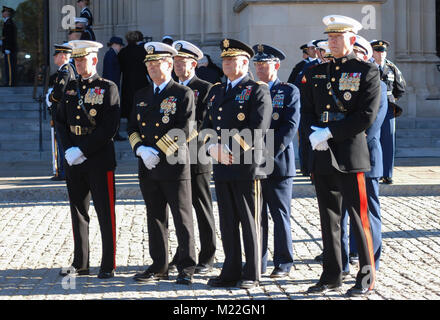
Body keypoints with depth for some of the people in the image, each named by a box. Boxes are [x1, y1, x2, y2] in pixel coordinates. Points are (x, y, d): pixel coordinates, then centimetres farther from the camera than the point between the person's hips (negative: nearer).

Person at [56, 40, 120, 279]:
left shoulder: (108, 88, -6)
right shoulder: (71, 88, 12)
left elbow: (109, 128, -13)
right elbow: (61, 121, 12)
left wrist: (82, 150, -16)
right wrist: (69, 149, -4)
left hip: (99, 160, -6)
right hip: (74, 161, 6)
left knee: (105, 214, -1)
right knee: (78, 212, 11)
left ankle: (108, 266, 5)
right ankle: (80, 264, 20)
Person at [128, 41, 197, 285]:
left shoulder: (183, 94, -3)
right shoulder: (141, 96, 16)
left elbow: (183, 130, -11)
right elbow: (132, 128, 13)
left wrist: (159, 152, -15)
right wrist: (141, 149, -6)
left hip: (174, 166, -6)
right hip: (148, 168, 6)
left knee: (182, 218, -1)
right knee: (155, 218, 10)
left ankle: (186, 268, 5)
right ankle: (159, 267, 17)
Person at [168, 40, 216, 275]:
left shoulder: (205, 88, -5)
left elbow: (202, 123, -13)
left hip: (196, 159, -6)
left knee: (202, 210, 0)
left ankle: (206, 259, 6)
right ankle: (182, 255, 20)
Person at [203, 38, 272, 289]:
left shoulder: (258, 91, -3)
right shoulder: (216, 92, 18)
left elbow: (258, 130, -13)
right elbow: (207, 126, 15)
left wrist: (230, 151, -15)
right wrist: (213, 147, -6)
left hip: (247, 167, -6)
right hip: (222, 168, 6)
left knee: (250, 222, 0)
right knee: (227, 222, 9)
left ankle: (252, 275, 7)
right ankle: (231, 272, 16)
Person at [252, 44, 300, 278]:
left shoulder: (289, 92, 0)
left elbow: (290, 127, -9)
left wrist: (270, 153, -15)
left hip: (278, 164, -4)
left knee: (280, 215, 1)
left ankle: (283, 263, 8)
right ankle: (258, 263, 14)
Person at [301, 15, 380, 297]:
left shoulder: (367, 72, -3)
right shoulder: (316, 74, 13)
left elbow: (366, 116, -12)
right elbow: (307, 112, 13)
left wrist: (329, 133, -15)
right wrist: (315, 136, -7)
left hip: (350, 156, -5)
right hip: (323, 157, 5)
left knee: (359, 217, -2)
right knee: (329, 218, 11)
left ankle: (367, 277, 7)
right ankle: (332, 276, 19)